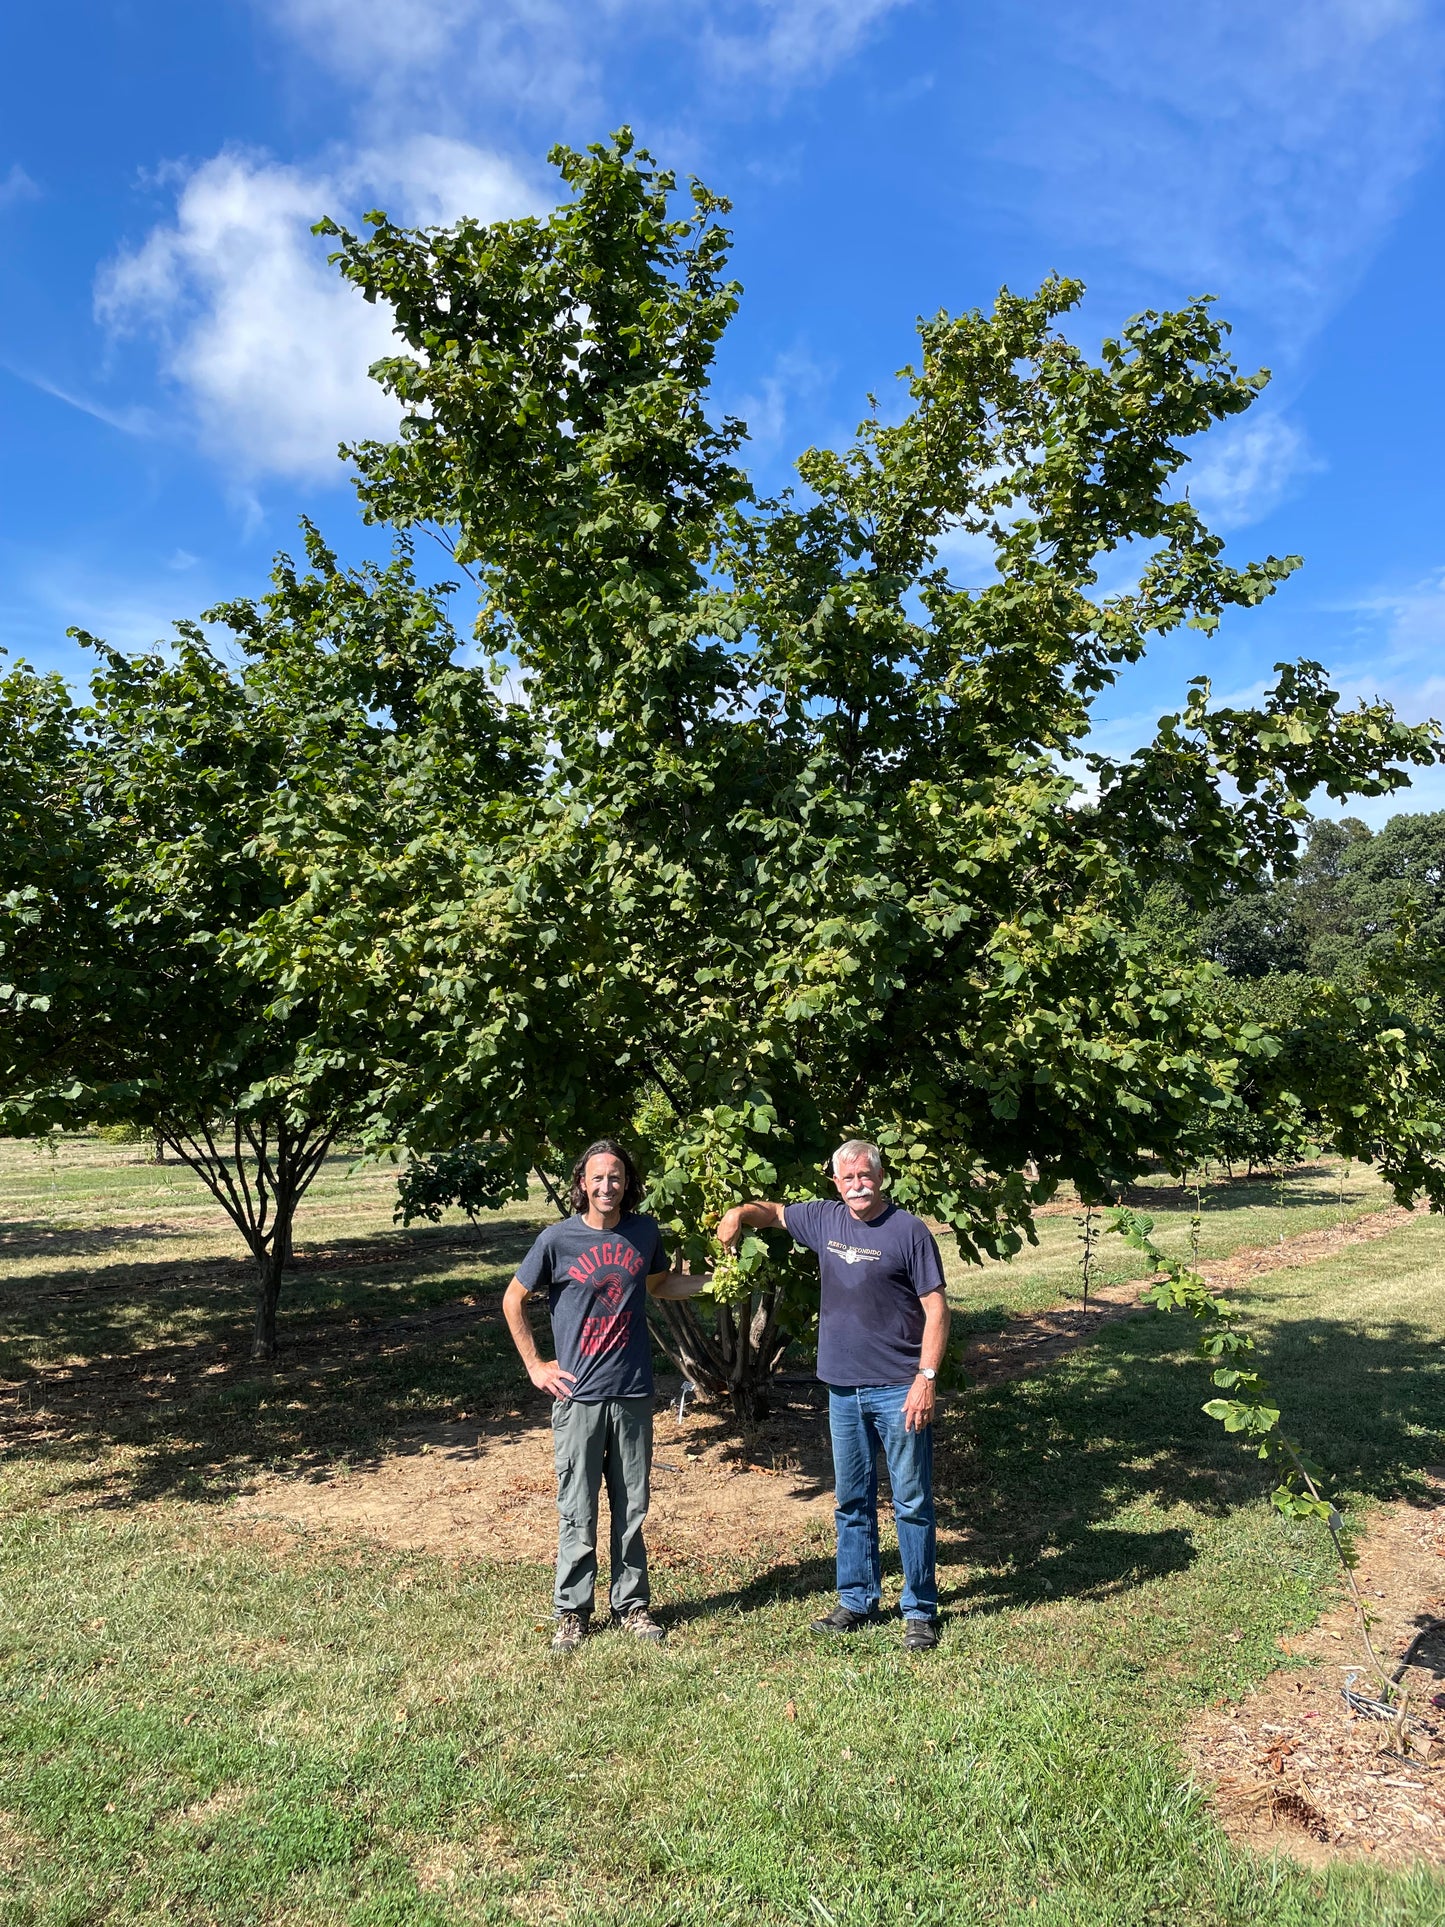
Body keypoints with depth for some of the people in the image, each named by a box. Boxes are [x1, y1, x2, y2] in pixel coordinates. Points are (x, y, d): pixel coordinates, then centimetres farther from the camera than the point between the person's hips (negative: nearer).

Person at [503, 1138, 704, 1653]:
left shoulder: (645, 1232, 2)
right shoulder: (558, 1239, -8)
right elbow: (513, 1301, 4)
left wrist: (714, 1280, 9)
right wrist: (534, 1365, 1)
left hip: (633, 1394, 3)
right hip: (578, 1397, -3)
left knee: (632, 1508, 12)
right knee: (578, 1512, 4)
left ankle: (632, 1604, 27)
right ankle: (572, 1612, 20)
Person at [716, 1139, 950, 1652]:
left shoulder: (909, 1231, -10)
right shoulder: (825, 1219, 5)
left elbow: (935, 1307, -11)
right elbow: (774, 1213, 20)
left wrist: (927, 1377, -18)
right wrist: (741, 1212, -3)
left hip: (898, 1391, -5)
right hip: (843, 1388, 5)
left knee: (912, 1502, 4)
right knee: (851, 1501, 15)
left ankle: (920, 1612, 16)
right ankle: (856, 1601, 29)